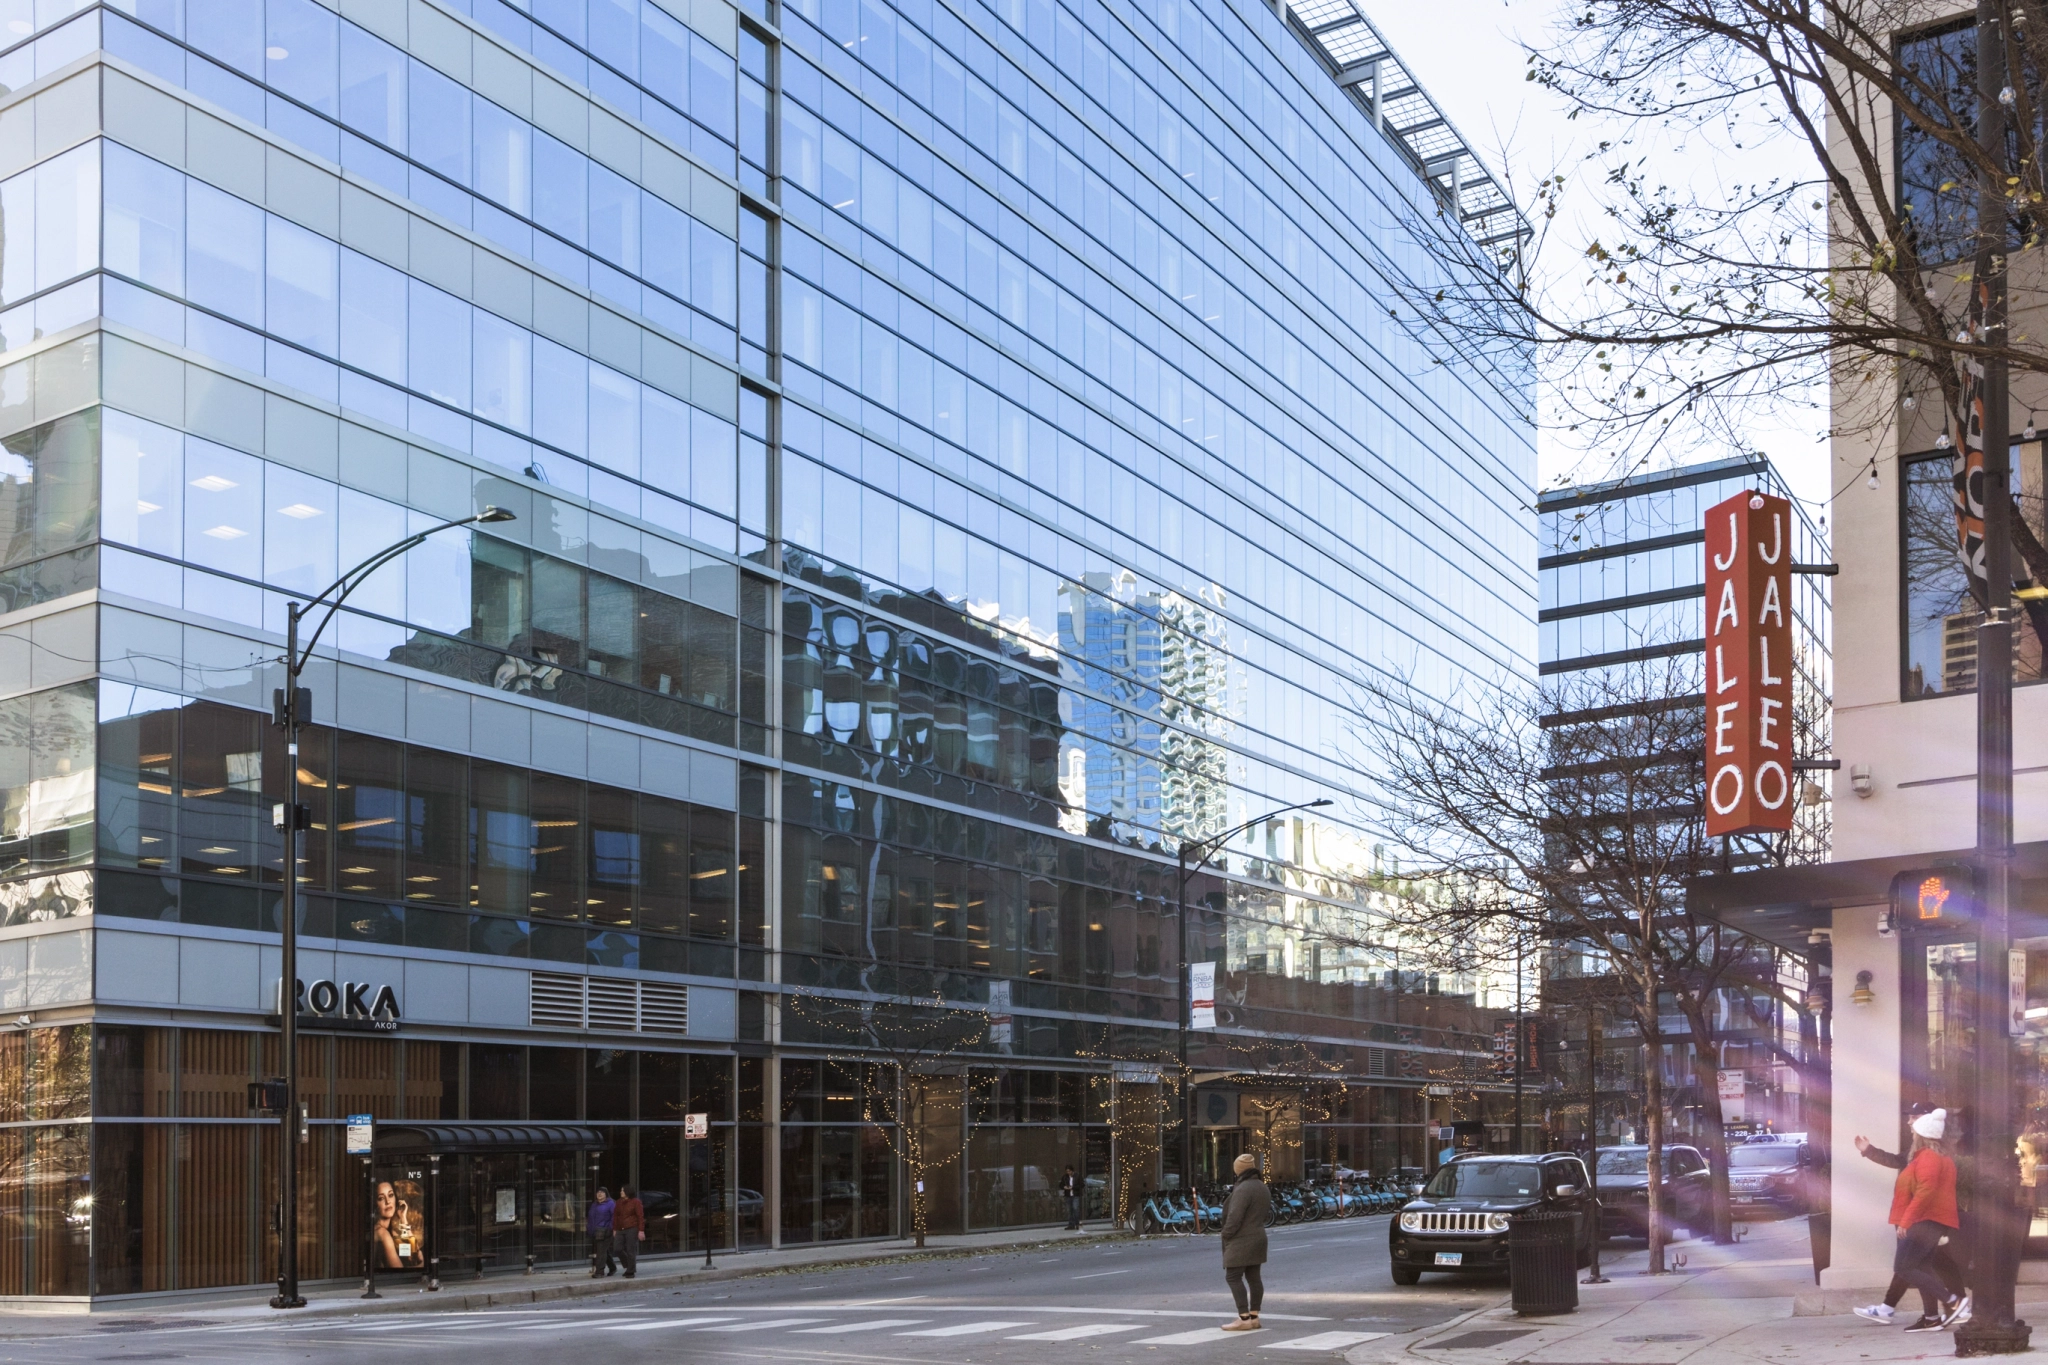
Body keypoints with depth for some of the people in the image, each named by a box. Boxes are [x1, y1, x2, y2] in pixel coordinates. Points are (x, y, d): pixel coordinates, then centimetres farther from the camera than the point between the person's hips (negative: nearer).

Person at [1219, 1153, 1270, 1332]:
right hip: (1258, 1237, 10)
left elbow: (1234, 1216, -23)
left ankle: (1244, 1319, -13)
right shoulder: (1263, 1187, 12)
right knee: (1253, 1277, 10)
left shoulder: (1243, 1189, -19)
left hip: (1241, 1241, -10)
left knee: (1233, 1277, -7)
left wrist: (1226, 1235, -12)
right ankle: (1254, 1317, 12)